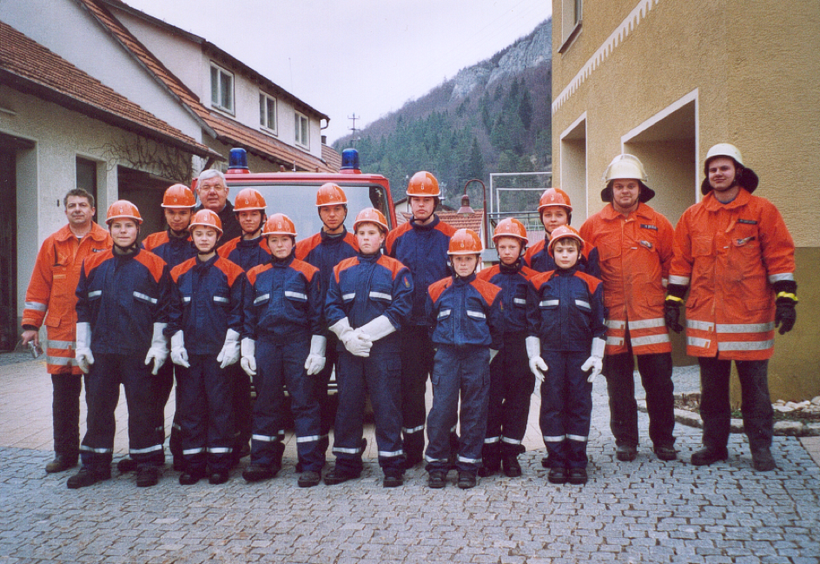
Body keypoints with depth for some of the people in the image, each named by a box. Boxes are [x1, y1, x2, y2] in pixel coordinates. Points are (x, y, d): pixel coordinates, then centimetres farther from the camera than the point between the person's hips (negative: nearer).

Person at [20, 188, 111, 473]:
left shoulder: (108, 243, 2)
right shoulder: (52, 244, 11)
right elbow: (39, 287, 11)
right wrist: (31, 324, 6)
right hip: (60, 332, 3)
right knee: (63, 397, 8)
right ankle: (65, 453, 19)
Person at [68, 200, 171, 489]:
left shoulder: (154, 265, -1)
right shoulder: (92, 265, 9)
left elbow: (163, 310, 0)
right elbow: (83, 307, 11)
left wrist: (158, 346, -5)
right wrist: (82, 345, 6)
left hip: (139, 353, -3)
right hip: (100, 351, 3)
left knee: (141, 407, 3)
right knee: (98, 407, 9)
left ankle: (146, 462, 14)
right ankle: (95, 464, 20)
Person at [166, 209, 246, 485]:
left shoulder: (231, 272, 0)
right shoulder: (179, 273, 10)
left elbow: (237, 312, 0)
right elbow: (174, 312, 11)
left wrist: (230, 345, -7)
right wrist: (176, 344, 2)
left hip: (218, 352, -3)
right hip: (188, 352, 3)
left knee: (219, 405, 0)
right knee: (189, 406, 6)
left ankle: (219, 463, 8)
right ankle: (193, 463, 14)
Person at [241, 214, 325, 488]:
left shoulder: (307, 272, 4)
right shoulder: (256, 275, 14)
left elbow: (317, 314, 2)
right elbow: (248, 316, 16)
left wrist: (317, 352, -5)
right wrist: (247, 352, 8)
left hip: (298, 344, -3)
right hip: (266, 344, 3)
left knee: (304, 402, -4)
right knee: (266, 403, 7)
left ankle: (311, 465, -1)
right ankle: (264, 461, 16)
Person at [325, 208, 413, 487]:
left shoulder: (396, 270, 3)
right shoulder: (342, 270, 12)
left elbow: (401, 309, -7)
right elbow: (331, 308, 6)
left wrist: (365, 333, -12)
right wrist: (348, 336, -10)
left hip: (385, 348, -3)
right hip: (349, 349, 3)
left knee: (386, 405, -2)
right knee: (347, 404, 8)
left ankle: (392, 464, 6)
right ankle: (347, 462, 18)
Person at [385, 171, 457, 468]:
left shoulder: (450, 237, 2)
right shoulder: (396, 238, 7)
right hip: (409, 327, 2)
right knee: (410, 388, 5)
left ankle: (448, 446, 17)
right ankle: (412, 449, 15)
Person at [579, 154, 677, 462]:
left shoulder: (658, 223, 5)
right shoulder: (593, 225, 5)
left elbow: (672, 264, 12)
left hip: (651, 315, 0)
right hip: (612, 317, 0)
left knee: (659, 382, 3)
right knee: (619, 384, 7)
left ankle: (663, 440, 17)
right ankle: (625, 440, 19)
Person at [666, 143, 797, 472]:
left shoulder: (762, 211, 1)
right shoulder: (693, 216, 9)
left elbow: (780, 257, -2)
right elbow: (681, 262, 11)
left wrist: (785, 300, -8)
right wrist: (672, 302, 7)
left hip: (751, 316, -3)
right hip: (705, 317, 3)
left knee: (754, 386, 5)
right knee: (712, 387, 10)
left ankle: (761, 448, 17)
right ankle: (714, 445, 22)